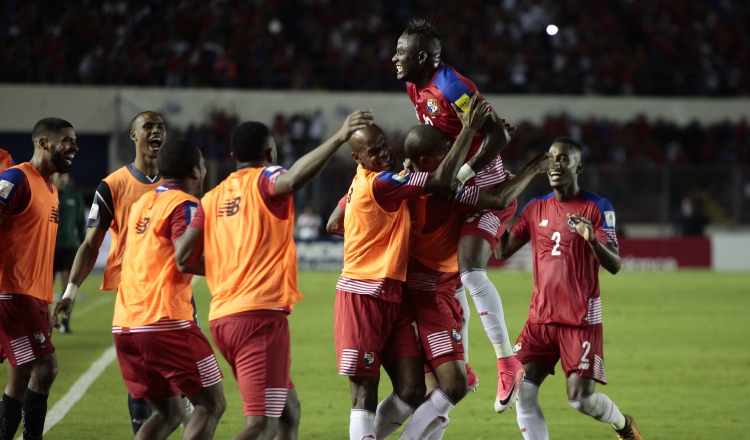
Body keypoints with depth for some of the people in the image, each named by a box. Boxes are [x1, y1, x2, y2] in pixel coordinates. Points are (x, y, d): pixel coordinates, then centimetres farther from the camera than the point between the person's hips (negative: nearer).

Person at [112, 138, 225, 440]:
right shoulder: (184, 205, -7)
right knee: (211, 404, 1)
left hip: (125, 324, 8)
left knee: (168, 412, 15)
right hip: (165, 322, -8)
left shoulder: (142, 203, 18)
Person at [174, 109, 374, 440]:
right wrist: (339, 138, -29)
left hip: (222, 318, 8)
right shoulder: (264, 181, -1)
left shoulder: (213, 197, 15)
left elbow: (183, 256, 7)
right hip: (260, 315, -8)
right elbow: (293, 179, -26)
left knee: (287, 410, 19)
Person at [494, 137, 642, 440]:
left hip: (581, 320, -4)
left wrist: (593, 239, -31)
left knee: (581, 398, -9)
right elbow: (502, 251, 8)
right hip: (540, 318, 4)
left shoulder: (597, 208, -5)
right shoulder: (536, 208, 10)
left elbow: (614, 265, -11)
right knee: (522, 391, -11)